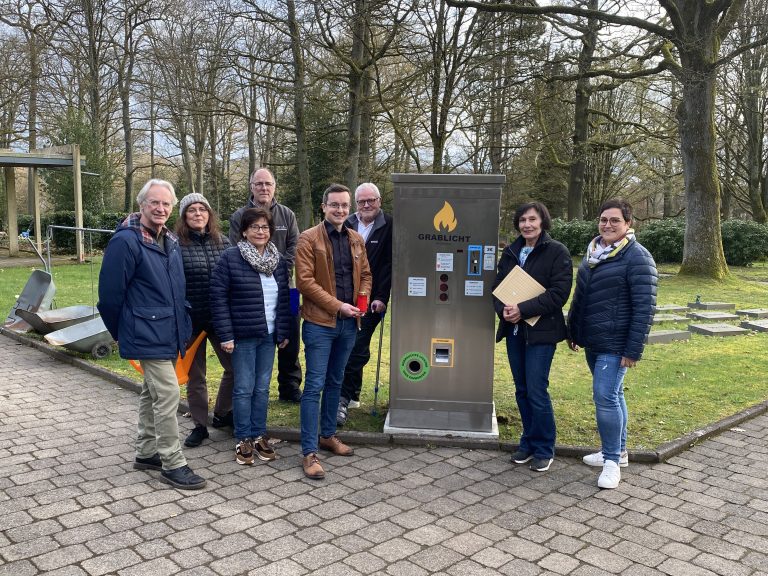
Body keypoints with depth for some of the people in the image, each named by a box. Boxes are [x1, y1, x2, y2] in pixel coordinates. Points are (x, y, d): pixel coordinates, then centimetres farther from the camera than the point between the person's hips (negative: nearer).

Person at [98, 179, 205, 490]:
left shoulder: (171, 241, 10)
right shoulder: (126, 241, -15)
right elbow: (110, 293, -12)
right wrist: (120, 332, -2)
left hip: (169, 333, 8)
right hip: (148, 335, -8)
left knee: (152, 392, 17)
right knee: (168, 395, -9)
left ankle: (146, 452, 30)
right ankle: (173, 464, 1)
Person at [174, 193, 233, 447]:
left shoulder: (223, 242, 3)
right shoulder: (176, 244, -8)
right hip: (191, 320, -3)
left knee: (234, 366, 9)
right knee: (195, 375, 10)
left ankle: (222, 412, 31)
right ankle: (200, 425, 24)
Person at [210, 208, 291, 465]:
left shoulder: (278, 260, 8)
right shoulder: (230, 258, -8)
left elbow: (284, 298, 12)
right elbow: (218, 297, -10)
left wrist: (284, 332, 8)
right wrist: (225, 335, -13)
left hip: (269, 336, 5)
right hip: (243, 336, -4)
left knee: (263, 388, 12)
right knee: (244, 388, 3)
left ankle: (259, 435, 24)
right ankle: (244, 439, 16)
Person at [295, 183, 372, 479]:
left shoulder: (356, 239, 11)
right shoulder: (309, 238, -8)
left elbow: (365, 275, 19)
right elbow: (305, 281, -14)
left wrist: (361, 302, 0)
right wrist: (337, 305, -17)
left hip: (348, 323, 6)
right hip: (320, 322, -6)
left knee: (335, 381, 17)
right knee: (314, 385, -4)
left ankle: (328, 435, 32)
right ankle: (309, 452, 1)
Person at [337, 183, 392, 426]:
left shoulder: (389, 227, -4)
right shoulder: (347, 225, 8)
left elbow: (389, 265, -7)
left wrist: (381, 297, -12)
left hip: (371, 300, -4)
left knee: (357, 349, -8)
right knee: (353, 348, 10)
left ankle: (343, 400, -4)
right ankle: (353, 394, 24)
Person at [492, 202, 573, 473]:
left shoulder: (557, 252, -7)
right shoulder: (510, 252, 11)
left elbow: (559, 293, -14)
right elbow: (497, 287, 13)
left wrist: (523, 309, -20)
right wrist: (503, 309, -8)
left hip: (541, 331, -6)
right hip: (513, 330, 6)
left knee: (537, 392, -4)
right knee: (521, 390, 12)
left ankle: (544, 449, 14)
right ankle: (528, 443, 28)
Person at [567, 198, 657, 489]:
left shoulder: (637, 258, -13)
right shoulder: (593, 253, 12)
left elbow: (644, 308, -17)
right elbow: (579, 296, 21)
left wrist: (633, 350, -19)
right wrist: (572, 331, 20)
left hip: (615, 345, -8)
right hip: (592, 342, 8)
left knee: (605, 396, -11)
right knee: (612, 394, 17)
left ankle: (612, 461, 2)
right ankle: (618, 451, 30)